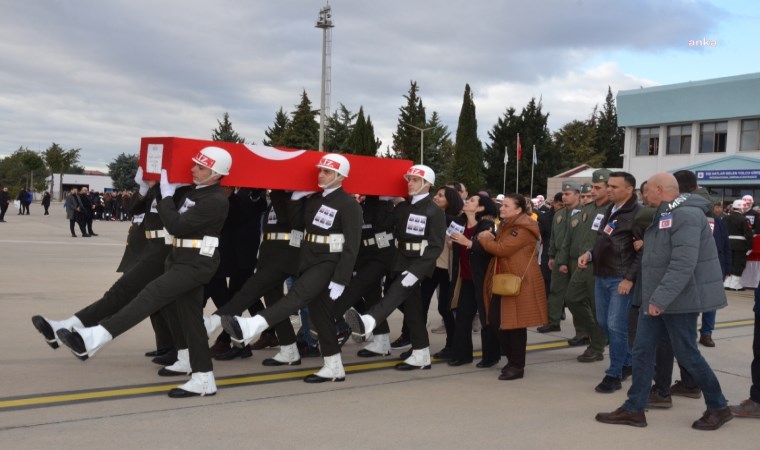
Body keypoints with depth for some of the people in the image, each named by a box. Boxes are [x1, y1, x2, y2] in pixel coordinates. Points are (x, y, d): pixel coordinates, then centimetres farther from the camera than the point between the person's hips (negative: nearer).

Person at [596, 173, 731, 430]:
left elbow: (683, 264, -28)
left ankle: (719, 408, 21)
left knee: (686, 354, 2)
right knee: (642, 351, 7)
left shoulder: (686, 215, -19)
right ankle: (634, 410, 13)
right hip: (655, 298, 9)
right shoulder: (663, 215, 13)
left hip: (679, 299, -9)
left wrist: (661, 298, -29)